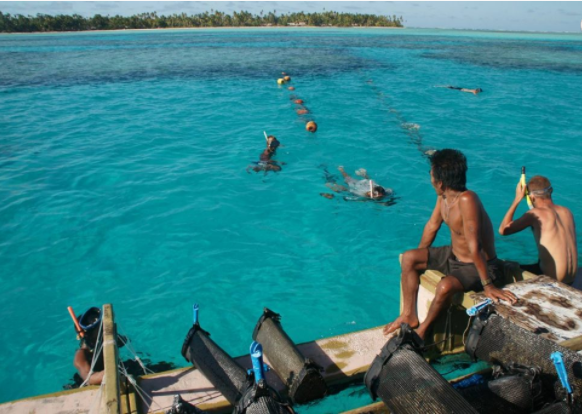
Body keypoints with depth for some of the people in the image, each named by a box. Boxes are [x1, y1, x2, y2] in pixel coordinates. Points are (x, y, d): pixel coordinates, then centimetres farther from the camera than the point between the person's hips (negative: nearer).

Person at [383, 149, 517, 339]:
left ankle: (423, 329, -6)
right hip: (453, 255, 9)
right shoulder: (443, 196, -7)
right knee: (408, 258, 5)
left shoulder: (467, 200, -34)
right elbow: (432, 225, 9)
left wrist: (488, 286, -33)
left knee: (445, 286, -34)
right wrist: (419, 257, 18)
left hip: (477, 266, -9)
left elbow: (474, 246, -35)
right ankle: (409, 315, 14)